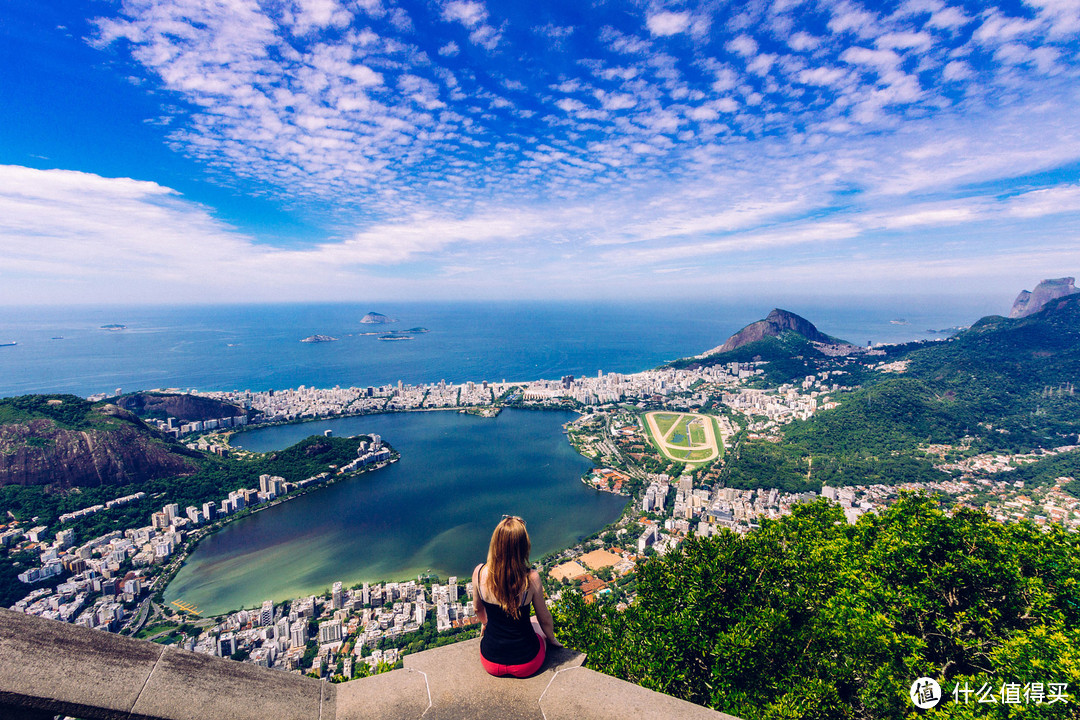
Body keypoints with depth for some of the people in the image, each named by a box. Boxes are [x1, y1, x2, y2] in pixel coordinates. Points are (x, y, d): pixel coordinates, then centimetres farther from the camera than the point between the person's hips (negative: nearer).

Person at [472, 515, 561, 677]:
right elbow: (545, 619, -8)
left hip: (490, 663, 2)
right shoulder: (531, 578, -26)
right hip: (526, 664, -2)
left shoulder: (479, 573, -20)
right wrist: (552, 639, 14)